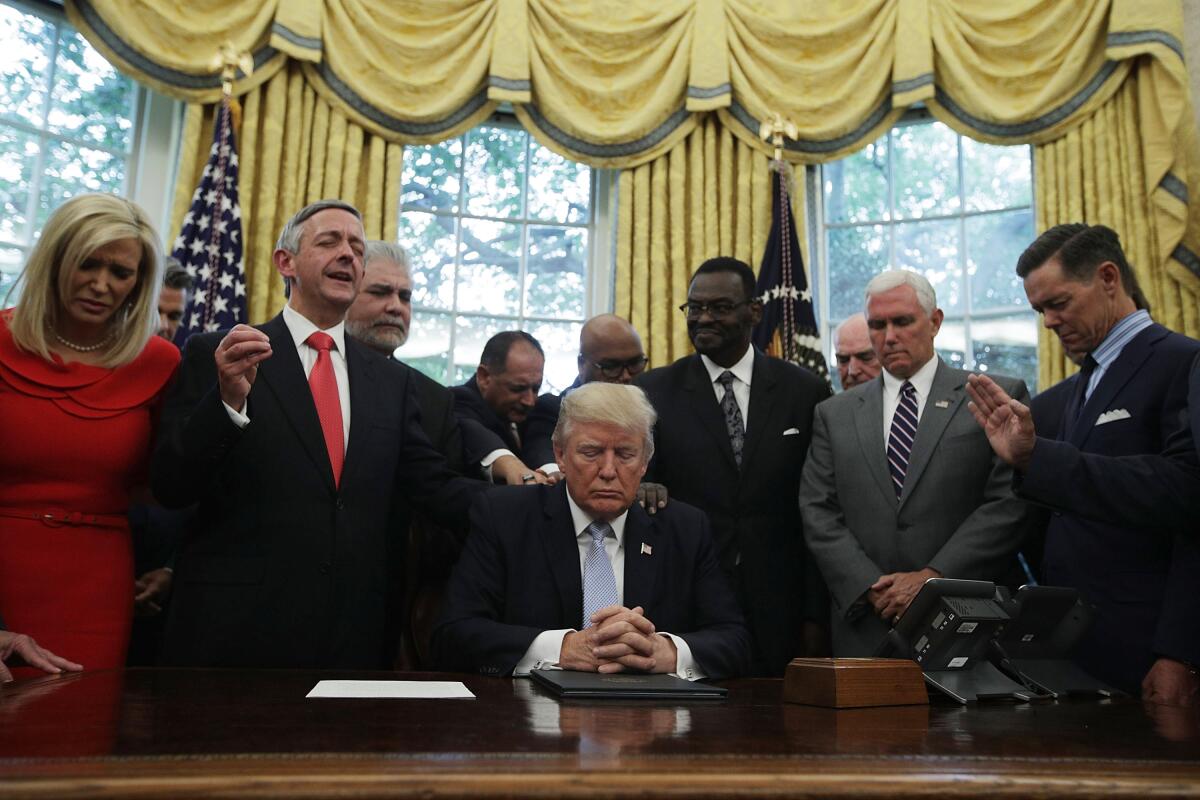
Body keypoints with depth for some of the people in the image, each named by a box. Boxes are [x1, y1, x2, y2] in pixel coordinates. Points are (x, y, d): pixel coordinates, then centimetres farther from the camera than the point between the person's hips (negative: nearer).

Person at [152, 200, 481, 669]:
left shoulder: (389, 381, 10)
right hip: (235, 630, -3)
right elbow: (170, 487, -6)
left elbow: (434, 488, 8)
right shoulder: (215, 356, -1)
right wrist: (229, 400, -21)